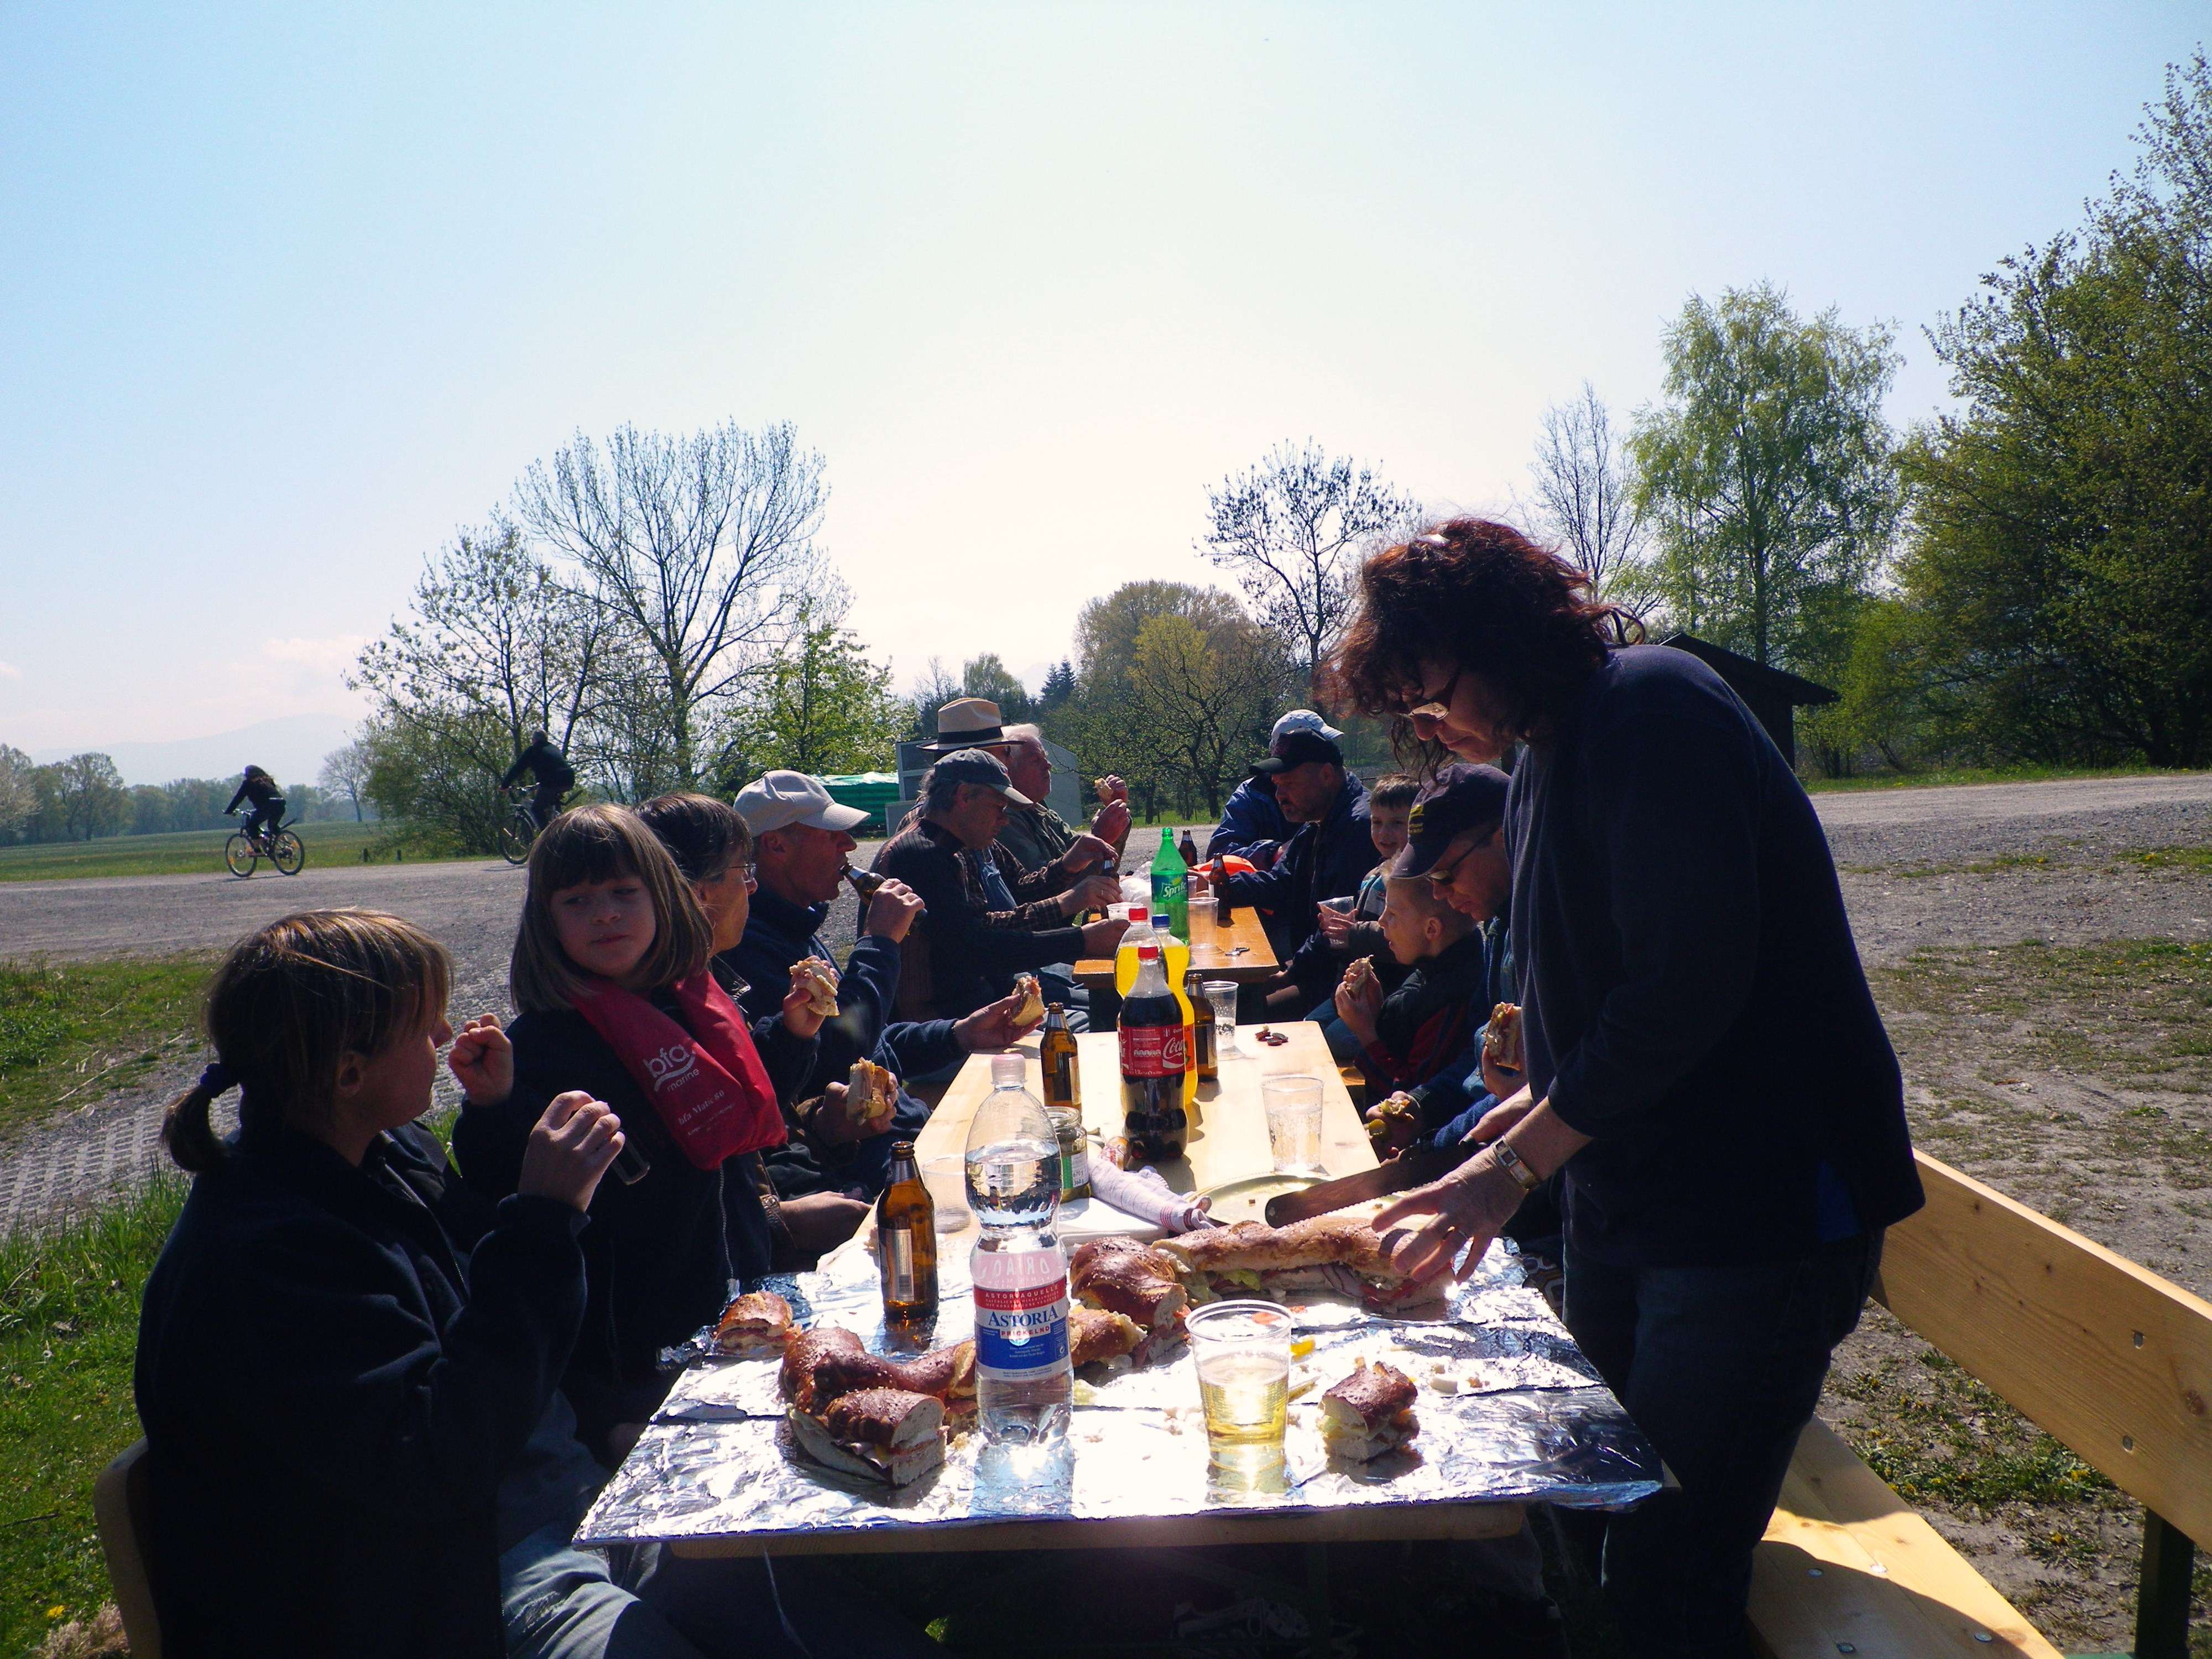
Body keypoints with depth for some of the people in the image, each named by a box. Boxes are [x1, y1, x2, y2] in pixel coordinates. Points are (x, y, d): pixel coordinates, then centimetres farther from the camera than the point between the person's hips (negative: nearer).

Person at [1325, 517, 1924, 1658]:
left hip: (1757, 1199, -9)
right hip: (1623, 1193, 9)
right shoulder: (1549, 753, 12)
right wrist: (1549, 1095, 9)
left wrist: (1521, 1158, -19)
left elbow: (1690, 976, -25)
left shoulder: (1651, 708, -18)